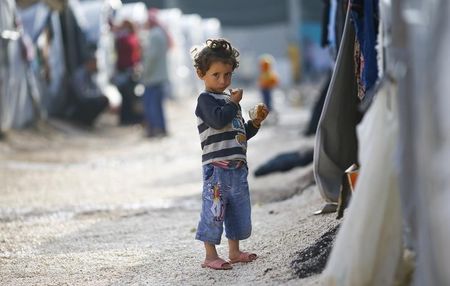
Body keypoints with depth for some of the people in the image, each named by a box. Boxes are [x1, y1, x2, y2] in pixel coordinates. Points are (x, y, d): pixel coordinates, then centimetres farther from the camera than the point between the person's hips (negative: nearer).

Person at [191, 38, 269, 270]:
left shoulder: (230, 102, 20)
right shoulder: (205, 99, -6)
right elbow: (218, 120, -24)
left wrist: (256, 123, 11)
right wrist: (234, 103, -12)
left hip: (237, 166, 9)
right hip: (216, 166, -8)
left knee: (239, 211, 14)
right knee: (214, 211, -6)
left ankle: (234, 252, 24)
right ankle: (210, 256, 0)